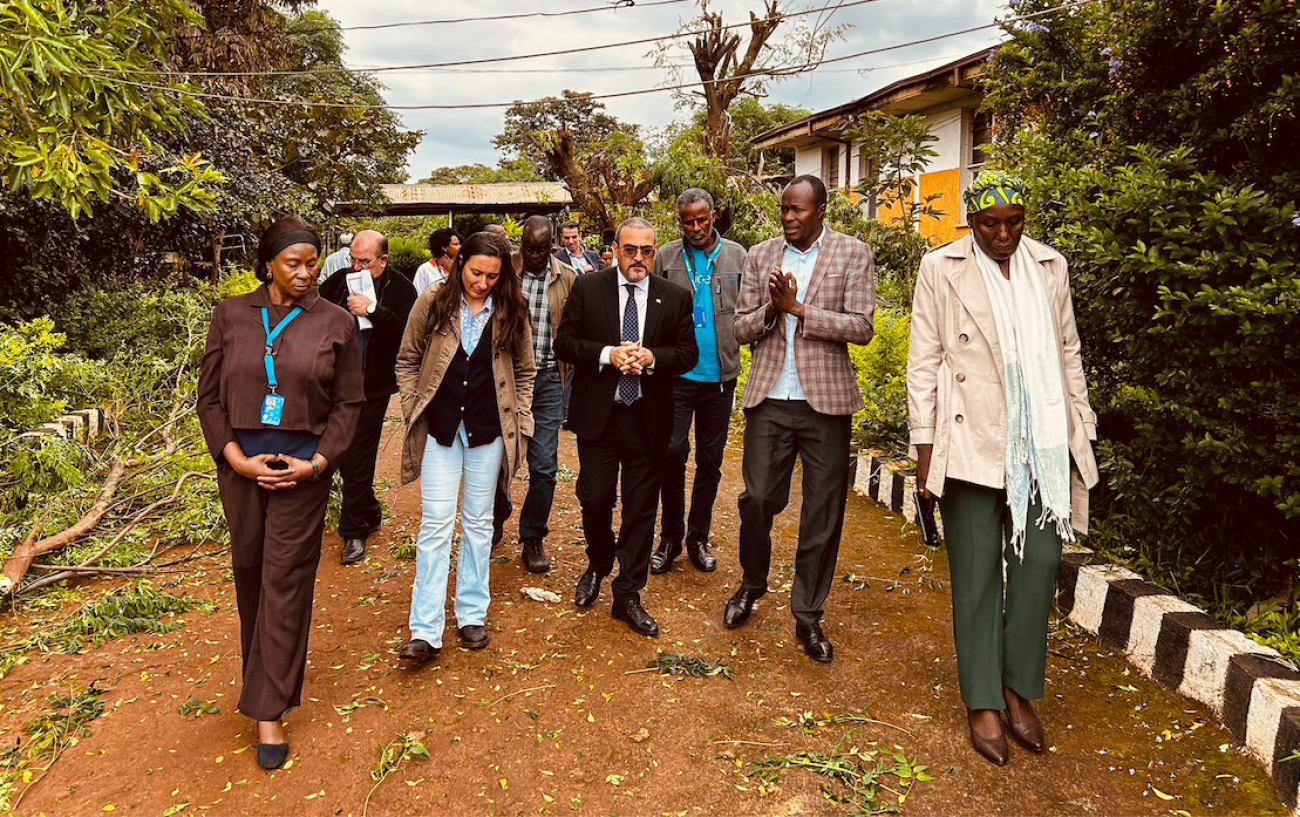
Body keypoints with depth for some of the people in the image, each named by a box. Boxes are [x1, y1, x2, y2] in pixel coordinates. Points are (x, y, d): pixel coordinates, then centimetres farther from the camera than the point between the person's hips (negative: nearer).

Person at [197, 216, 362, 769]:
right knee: (249, 570, 14)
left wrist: (316, 463, -8)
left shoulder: (335, 323, 0)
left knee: (286, 580, -1)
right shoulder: (231, 315, 3)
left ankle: (268, 709, 7)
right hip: (241, 463, 2)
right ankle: (262, 671, 37)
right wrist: (236, 458, -6)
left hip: (303, 468, -2)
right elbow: (209, 394, 5)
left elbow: (349, 402, 2)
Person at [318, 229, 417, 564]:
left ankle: (355, 531, 14)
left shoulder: (401, 289, -8)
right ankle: (370, 514, 37)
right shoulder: (339, 282, 2)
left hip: (372, 388, -5)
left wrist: (373, 310, -27)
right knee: (341, 454, 16)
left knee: (358, 460, -1)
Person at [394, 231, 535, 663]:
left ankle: (472, 614, 24)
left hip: (487, 430, 1)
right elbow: (407, 361, 6)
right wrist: (413, 410, -1)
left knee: (479, 522, 11)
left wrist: (518, 421, 3)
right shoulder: (432, 302, -2)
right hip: (439, 426, -1)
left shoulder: (512, 312, 1)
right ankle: (425, 631, 2)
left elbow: (523, 372, 11)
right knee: (436, 523, -3)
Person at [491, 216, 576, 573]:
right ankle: (497, 520, 37)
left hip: (548, 379, 0)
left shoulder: (567, 279, 4)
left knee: (544, 466, 0)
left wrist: (571, 381, -2)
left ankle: (533, 538, 17)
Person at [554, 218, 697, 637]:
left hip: (649, 417, 1)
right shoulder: (587, 288, 2)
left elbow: (688, 353, 4)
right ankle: (597, 567, 35)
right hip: (598, 414, -1)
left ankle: (628, 595, 19)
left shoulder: (675, 297, 4)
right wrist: (608, 354, -17)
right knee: (595, 499, 4)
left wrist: (652, 358, -15)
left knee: (641, 507, 6)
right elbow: (564, 343, -1)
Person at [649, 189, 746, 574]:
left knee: (711, 459, 9)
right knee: (673, 452, -4)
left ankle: (698, 539, 23)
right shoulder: (665, 256, 2)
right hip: (677, 373, -1)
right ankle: (670, 539, 13)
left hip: (720, 374, 2)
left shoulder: (736, 256, 5)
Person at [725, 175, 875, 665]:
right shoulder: (760, 256, 9)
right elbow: (742, 328, 8)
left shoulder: (853, 255, 1)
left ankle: (808, 616, 20)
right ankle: (752, 585, 31)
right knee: (757, 499, 2)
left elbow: (861, 328, -7)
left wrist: (798, 308, -13)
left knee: (824, 513, 5)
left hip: (825, 401, -1)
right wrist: (770, 307, -12)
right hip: (769, 399, 2)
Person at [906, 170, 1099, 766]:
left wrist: (1080, 433, 12)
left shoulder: (1050, 267, 11)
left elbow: (1068, 355, 15)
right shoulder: (942, 269, 0)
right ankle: (983, 704, 16)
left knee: (1039, 562, 4)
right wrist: (924, 448, -6)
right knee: (977, 572, 4)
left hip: (1041, 443, 3)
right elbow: (924, 363, -1)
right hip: (972, 441, -3)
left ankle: (1019, 689, 22)